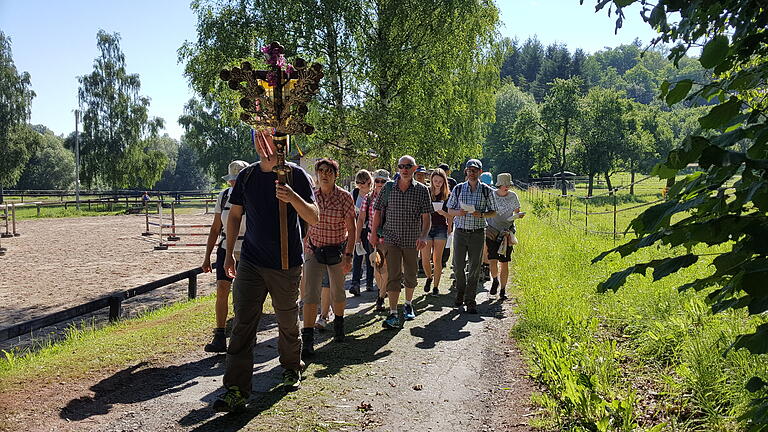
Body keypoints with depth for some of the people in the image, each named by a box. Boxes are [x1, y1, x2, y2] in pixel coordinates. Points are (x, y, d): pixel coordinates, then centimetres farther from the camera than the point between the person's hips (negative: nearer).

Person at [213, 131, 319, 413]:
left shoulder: (295, 174, -6)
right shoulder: (247, 176, 4)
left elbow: (314, 218, -11)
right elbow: (235, 214, 14)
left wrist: (293, 197, -29)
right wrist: (229, 253, 12)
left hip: (287, 265, -2)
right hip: (251, 262, 2)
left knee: (288, 323, 14)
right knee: (242, 325, -5)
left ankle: (291, 368, 39)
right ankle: (236, 391, -1)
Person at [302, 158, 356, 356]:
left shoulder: (344, 197, -9)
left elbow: (351, 229, -9)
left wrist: (348, 255, -15)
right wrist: (305, 250, 7)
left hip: (337, 251, -1)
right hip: (314, 251, 2)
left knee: (337, 293, 14)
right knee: (310, 295, -8)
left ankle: (339, 324, 41)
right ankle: (308, 340, -6)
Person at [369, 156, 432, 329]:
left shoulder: (422, 190, -1)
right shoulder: (388, 187, 1)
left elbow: (426, 217, -5)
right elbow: (378, 211, 7)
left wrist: (423, 236, -18)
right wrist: (374, 232, 3)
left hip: (412, 241, 1)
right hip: (391, 239, -1)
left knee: (410, 275, 13)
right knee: (393, 275, -6)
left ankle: (408, 304, 36)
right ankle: (393, 314, -6)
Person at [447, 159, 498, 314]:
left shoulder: (486, 190, 3)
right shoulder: (458, 189, 5)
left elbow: (493, 212, 7)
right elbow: (450, 210, 9)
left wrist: (481, 214, -13)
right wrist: (458, 212, -13)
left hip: (478, 233, -1)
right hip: (460, 231, 1)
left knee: (474, 268, 1)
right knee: (458, 266, 4)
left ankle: (470, 300, 11)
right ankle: (460, 293, 29)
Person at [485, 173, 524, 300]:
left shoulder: (513, 196, 2)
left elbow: (517, 212, 13)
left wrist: (519, 215, -11)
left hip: (507, 232, 1)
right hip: (492, 231, -1)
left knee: (505, 263, -1)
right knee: (493, 261, -8)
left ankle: (503, 290, 12)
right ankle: (495, 281, 23)